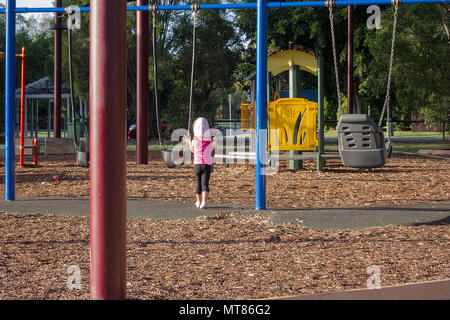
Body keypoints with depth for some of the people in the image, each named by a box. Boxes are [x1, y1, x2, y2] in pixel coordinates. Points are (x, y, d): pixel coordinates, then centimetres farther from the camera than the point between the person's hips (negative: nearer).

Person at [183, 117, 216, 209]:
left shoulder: (194, 141, -2)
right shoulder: (209, 140, -3)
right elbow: (210, 152, 9)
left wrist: (189, 142, 29)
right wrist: (214, 143, 20)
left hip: (197, 164, 1)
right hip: (207, 164, -1)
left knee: (198, 183, 13)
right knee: (205, 183, -6)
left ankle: (199, 202, 26)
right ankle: (204, 202, -22)